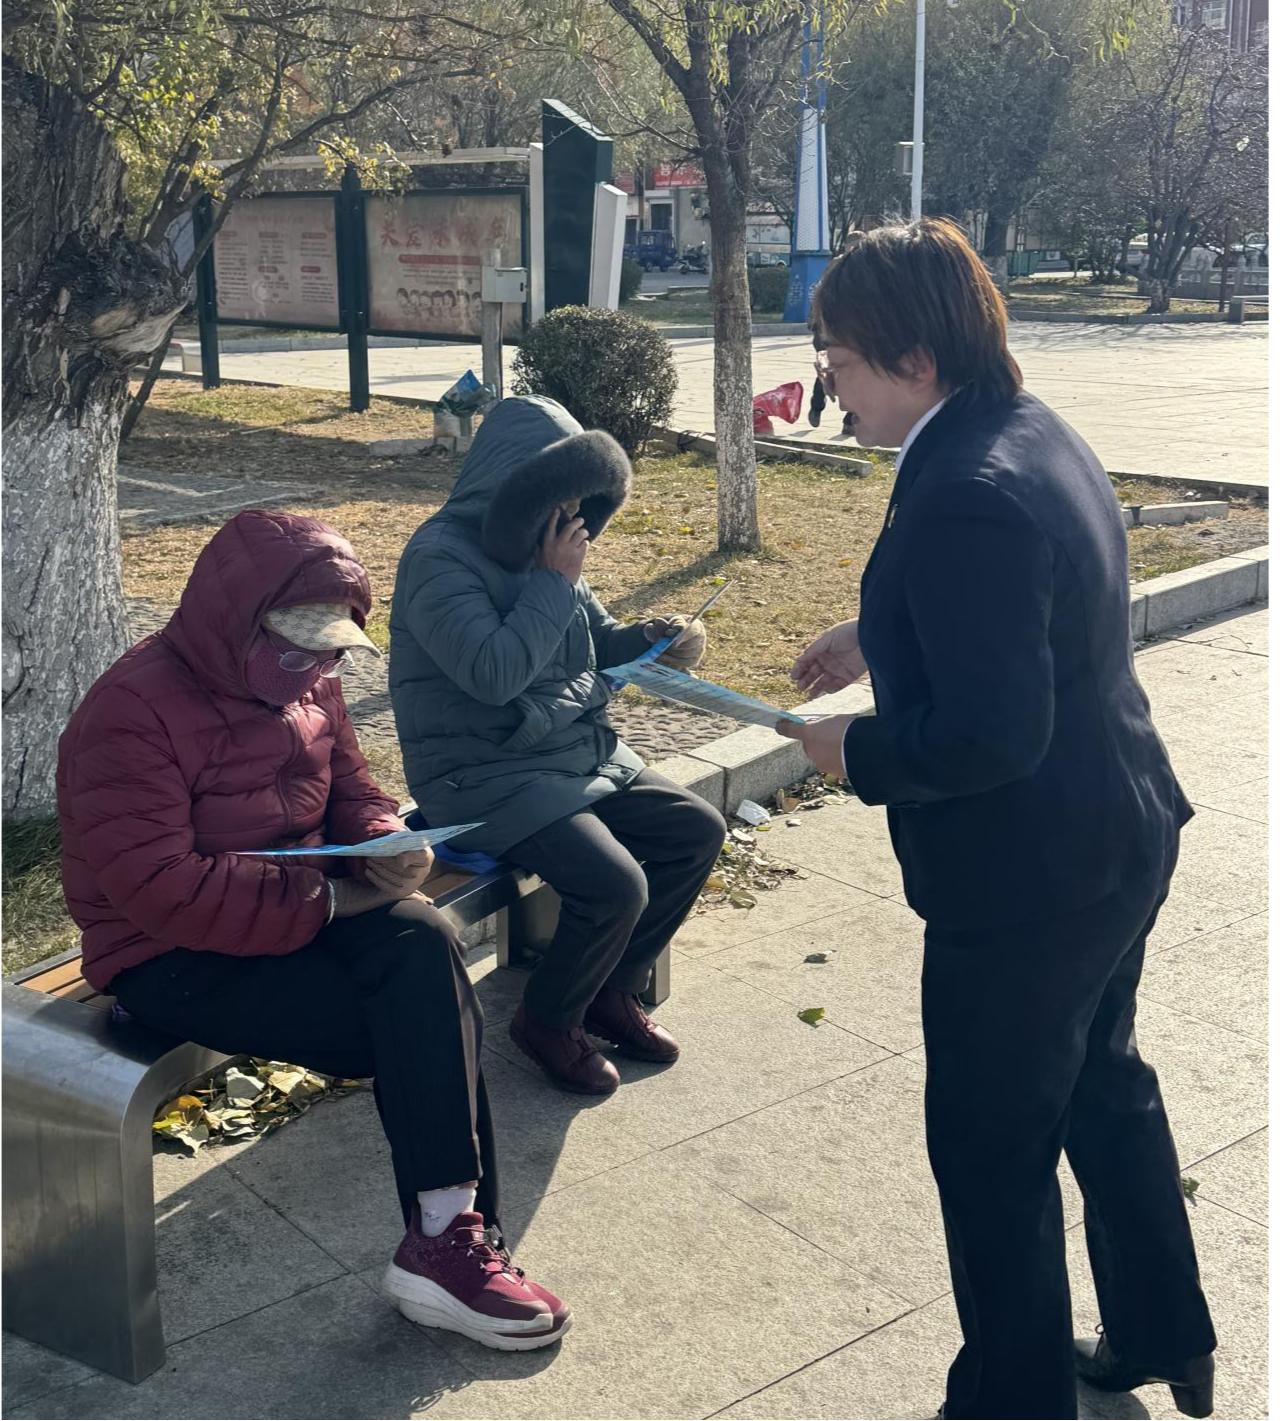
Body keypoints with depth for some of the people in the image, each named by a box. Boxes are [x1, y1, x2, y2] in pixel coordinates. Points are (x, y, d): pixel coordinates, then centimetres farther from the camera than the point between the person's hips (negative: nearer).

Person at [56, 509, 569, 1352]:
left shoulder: (304, 681, 3)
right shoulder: (133, 712, -20)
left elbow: (353, 791, 14)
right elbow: (158, 889, -26)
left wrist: (388, 842, -11)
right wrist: (328, 899, -24)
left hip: (310, 906, 7)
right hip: (174, 959, -7)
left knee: (427, 945, -25)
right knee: (430, 1024, -23)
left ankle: (453, 1236, -19)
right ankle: (445, 1240, -7)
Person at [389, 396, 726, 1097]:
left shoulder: (546, 547, 5)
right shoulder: (440, 557, -18)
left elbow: (594, 645, 17)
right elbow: (493, 673, -29)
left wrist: (654, 638, -4)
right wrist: (554, 583, -20)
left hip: (581, 752, 9)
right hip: (484, 780, -9)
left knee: (698, 831, 2)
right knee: (616, 886, -24)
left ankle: (614, 989, 19)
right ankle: (548, 1021, 5)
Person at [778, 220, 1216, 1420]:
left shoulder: (964, 501, -29)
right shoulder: (1031, 429, 3)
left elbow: (990, 733, -31)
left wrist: (858, 752, -16)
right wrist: (876, 640, 11)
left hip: (1027, 885, -10)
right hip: (1118, 840, 10)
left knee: (992, 1151, 9)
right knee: (1102, 1087, 27)